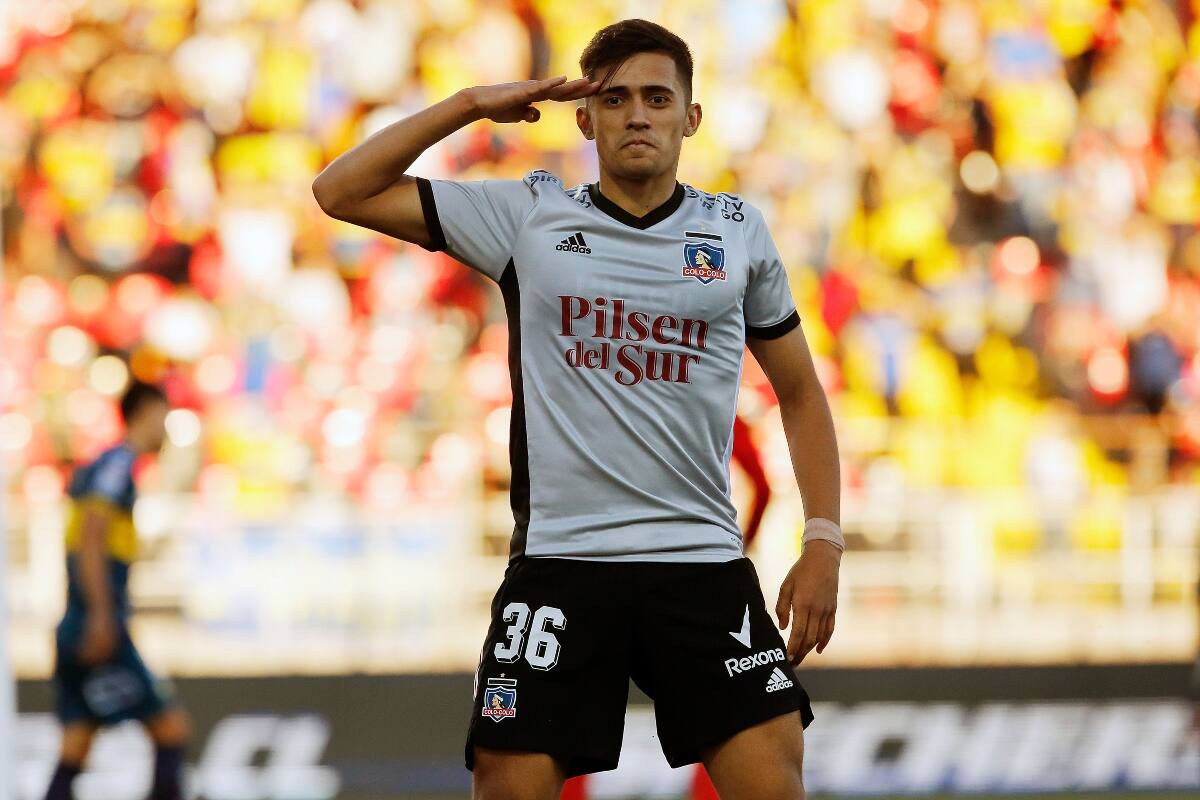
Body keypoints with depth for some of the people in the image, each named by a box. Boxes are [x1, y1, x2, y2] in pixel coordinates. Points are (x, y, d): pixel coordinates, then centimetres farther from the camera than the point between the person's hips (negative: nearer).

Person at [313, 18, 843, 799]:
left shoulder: (739, 231, 9)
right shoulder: (527, 215, 6)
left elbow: (800, 391, 16)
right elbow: (343, 192, 6)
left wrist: (824, 542, 7)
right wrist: (472, 105, 1)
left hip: (704, 563, 1)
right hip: (558, 560, 0)